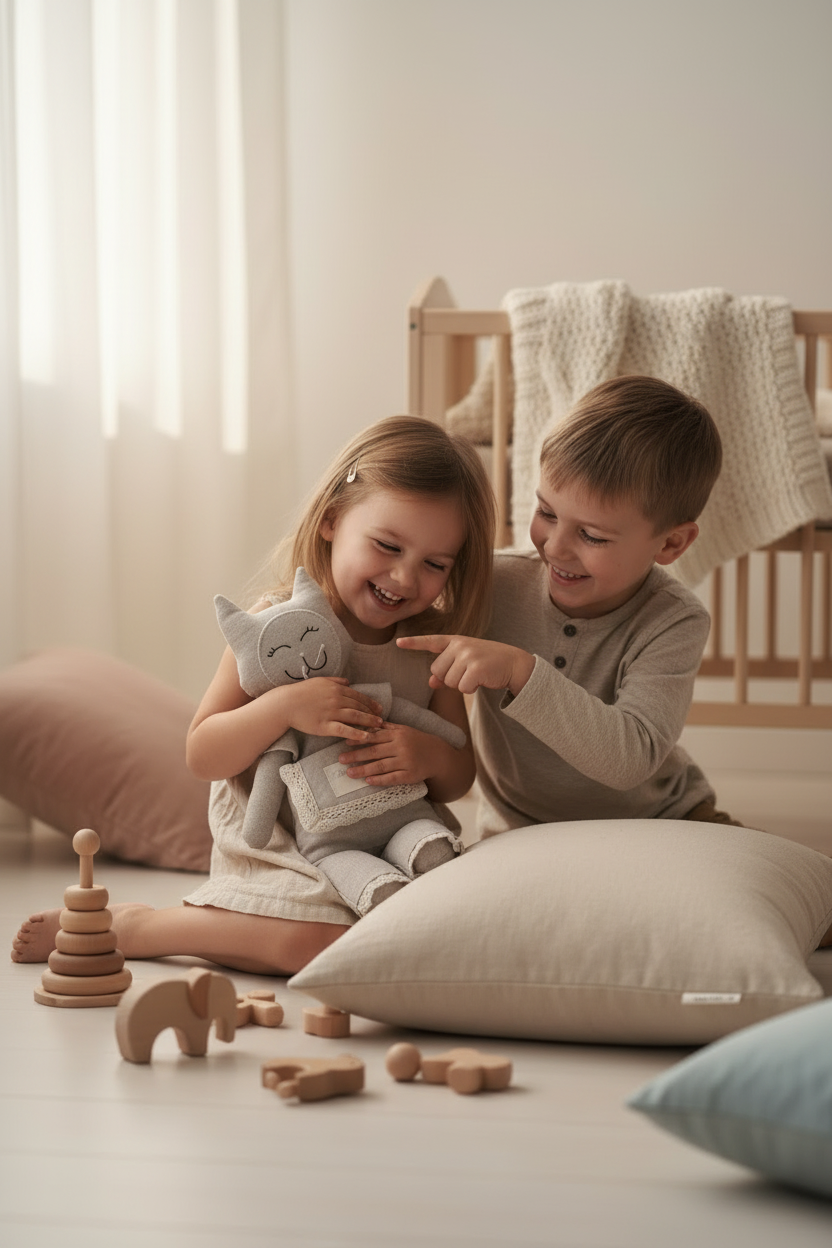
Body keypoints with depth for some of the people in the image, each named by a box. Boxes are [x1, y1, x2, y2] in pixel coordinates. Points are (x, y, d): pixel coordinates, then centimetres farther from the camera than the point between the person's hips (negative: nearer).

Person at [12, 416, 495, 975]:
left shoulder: (434, 643, 0)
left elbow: (459, 777, 7)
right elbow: (203, 755, -10)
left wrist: (432, 757, -19)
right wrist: (282, 707, -28)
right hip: (276, 840, -5)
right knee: (322, 943, -29)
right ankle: (129, 927, -6)